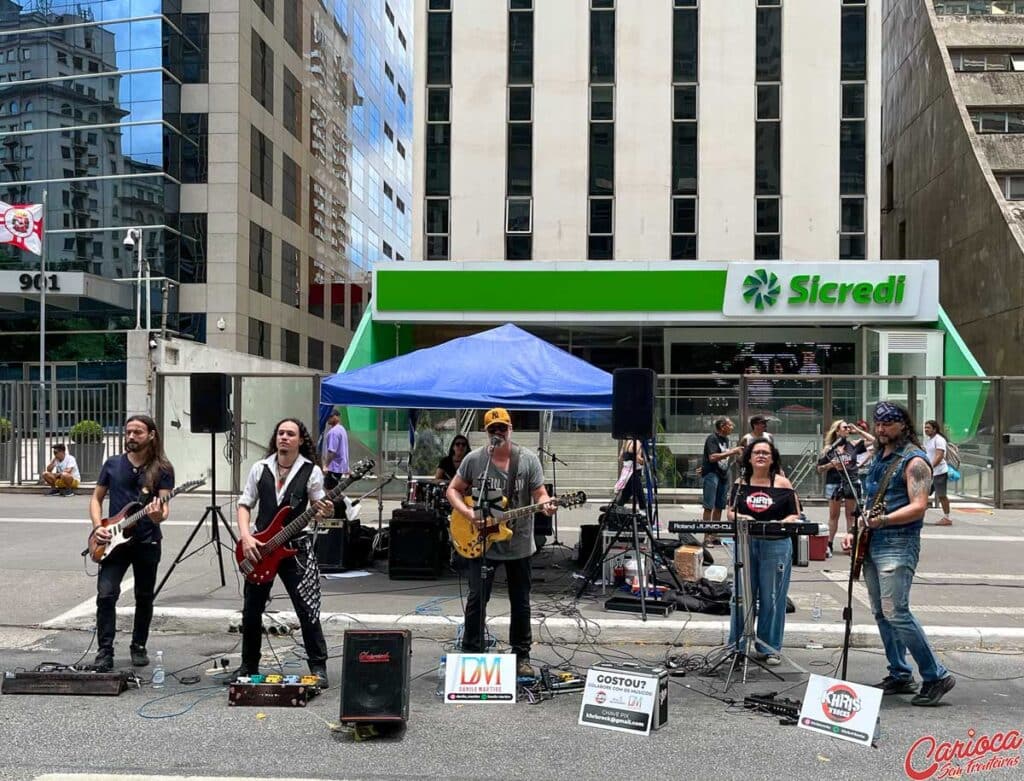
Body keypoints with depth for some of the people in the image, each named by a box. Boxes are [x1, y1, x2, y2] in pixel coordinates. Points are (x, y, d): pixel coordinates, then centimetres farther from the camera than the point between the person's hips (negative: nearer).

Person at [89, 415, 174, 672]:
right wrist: (98, 527, -5)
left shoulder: (162, 469, -2)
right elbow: (96, 498, 11)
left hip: (147, 542, -1)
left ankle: (139, 647, 26)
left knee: (144, 597, 10)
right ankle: (105, 651, -2)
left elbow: (164, 506, -10)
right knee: (106, 595, -11)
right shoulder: (112, 464, 6)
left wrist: (158, 515, -34)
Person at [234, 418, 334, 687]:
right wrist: (246, 536, -8)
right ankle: (249, 666, 28)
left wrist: (325, 512, -23)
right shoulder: (260, 468, 4)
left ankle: (318, 667, 6)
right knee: (251, 610, 11)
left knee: (308, 610, -6)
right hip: (260, 548, 3)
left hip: (296, 548, -3)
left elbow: (318, 507, 2)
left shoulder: (311, 471, -4)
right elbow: (244, 504, 6)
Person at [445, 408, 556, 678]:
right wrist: (469, 513, -13)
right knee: (477, 599, 4)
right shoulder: (474, 459, -3)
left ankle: (521, 656, 23)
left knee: (521, 603, 9)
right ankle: (471, 653, 19)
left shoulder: (528, 459, -3)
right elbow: (454, 490, 4)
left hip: (519, 544, 0)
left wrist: (546, 505, -27)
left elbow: (540, 494, -3)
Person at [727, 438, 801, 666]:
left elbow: (795, 515, 3)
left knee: (772, 598, 4)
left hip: (776, 545, -2)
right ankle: (737, 646, 17)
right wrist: (741, 518, -12)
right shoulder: (741, 483, 8)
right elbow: (730, 512, 10)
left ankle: (769, 649, 16)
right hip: (745, 543, 2)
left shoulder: (782, 484, 2)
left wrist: (780, 524, -15)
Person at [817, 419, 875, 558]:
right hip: (834, 484, -2)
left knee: (851, 515, 7)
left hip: (852, 483, 2)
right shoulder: (829, 449, 0)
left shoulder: (853, 445, 5)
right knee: (834, 516, 4)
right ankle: (829, 545, 7)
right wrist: (831, 465, -15)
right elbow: (819, 469, 3)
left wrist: (858, 430, 1)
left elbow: (873, 440, 2)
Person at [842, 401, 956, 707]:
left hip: (898, 544, -9)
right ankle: (900, 676, 20)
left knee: (896, 613, -14)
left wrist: (883, 520, -31)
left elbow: (918, 507, -19)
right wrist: (854, 532, 15)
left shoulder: (914, 461, -9)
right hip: (872, 544, 9)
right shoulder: (878, 458, 17)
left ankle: (936, 676, -4)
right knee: (881, 613, 11)